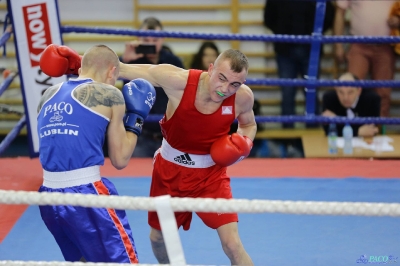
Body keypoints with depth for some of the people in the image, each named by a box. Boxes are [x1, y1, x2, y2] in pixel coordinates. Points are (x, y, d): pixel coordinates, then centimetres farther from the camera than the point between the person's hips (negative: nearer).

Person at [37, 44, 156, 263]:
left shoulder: (49, 95, 15)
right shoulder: (109, 94, 0)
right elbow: (120, 159, 3)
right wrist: (135, 118, 15)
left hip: (49, 195, 6)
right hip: (86, 195, -6)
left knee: (83, 259, 24)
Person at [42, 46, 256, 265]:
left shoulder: (243, 97, -22)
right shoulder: (177, 80, -28)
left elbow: (249, 125, 3)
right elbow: (122, 69, -18)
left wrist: (243, 144, -19)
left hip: (210, 174, -1)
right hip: (170, 169, 1)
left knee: (232, 244, -12)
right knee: (157, 237, 19)